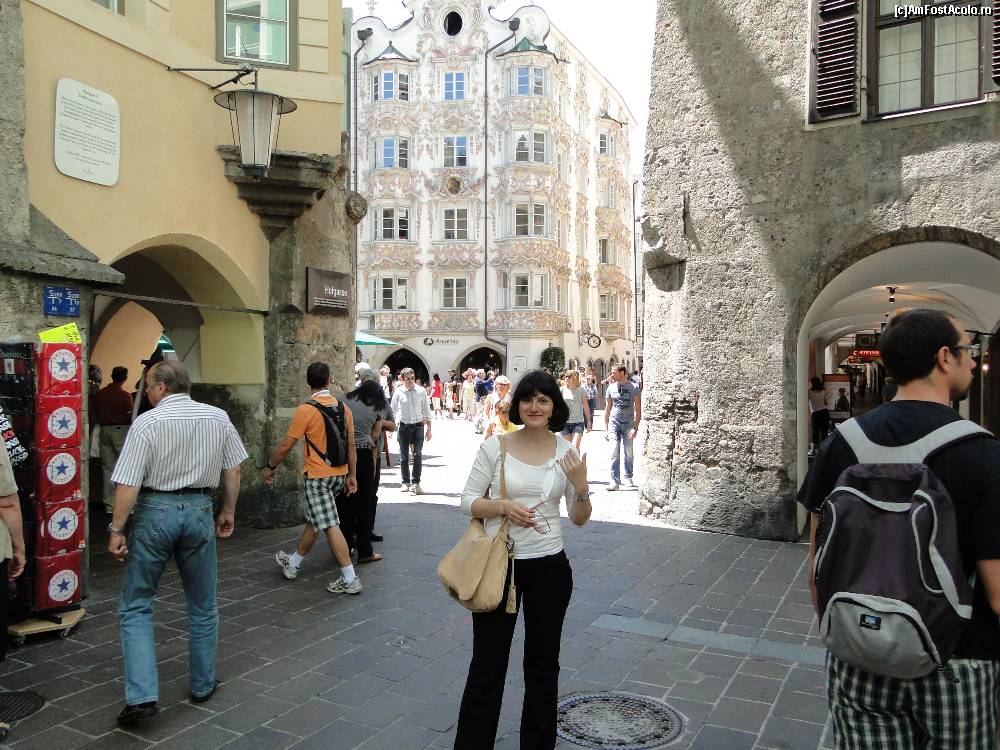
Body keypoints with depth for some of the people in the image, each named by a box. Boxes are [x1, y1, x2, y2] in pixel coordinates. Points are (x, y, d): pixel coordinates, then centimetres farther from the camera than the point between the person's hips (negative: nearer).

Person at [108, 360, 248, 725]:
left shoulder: (146, 422, -11)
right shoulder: (218, 417, 0)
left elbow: (128, 483, -13)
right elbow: (232, 470, 5)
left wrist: (117, 529, -5)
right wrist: (228, 511, 16)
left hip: (154, 511, -3)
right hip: (199, 509, 3)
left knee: (136, 607, 11)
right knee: (203, 607, 16)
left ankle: (142, 695, 3)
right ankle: (203, 686, 28)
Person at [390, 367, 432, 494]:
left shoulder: (421, 391, 1)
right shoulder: (398, 392, -1)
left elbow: (426, 410, 7)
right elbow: (393, 410, 7)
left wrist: (429, 429, 6)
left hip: (418, 425, 0)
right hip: (403, 426, 0)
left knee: (418, 454, -9)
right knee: (404, 456, 6)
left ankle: (416, 483, -1)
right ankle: (405, 482, 19)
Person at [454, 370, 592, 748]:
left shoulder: (566, 452, 0)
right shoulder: (495, 446, -6)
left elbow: (579, 518, 3)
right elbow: (468, 500, -2)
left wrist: (581, 486, -15)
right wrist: (503, 506, -19)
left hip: (549, 565, 2)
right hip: (498, 563, -2)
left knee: (543, 666, 17)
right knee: (487, 666, 7)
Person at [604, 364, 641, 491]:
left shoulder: (634, 388, -1)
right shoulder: (611, 388, 6)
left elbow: (638, 409, -1)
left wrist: (635, 427, -10)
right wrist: (605, 429, 9)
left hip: (628, 423, -1)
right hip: (614, 423, 1)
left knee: (628, 453, 6)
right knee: (614, 453, -7)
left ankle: (628, 477, 24)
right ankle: (615, 481, -5)